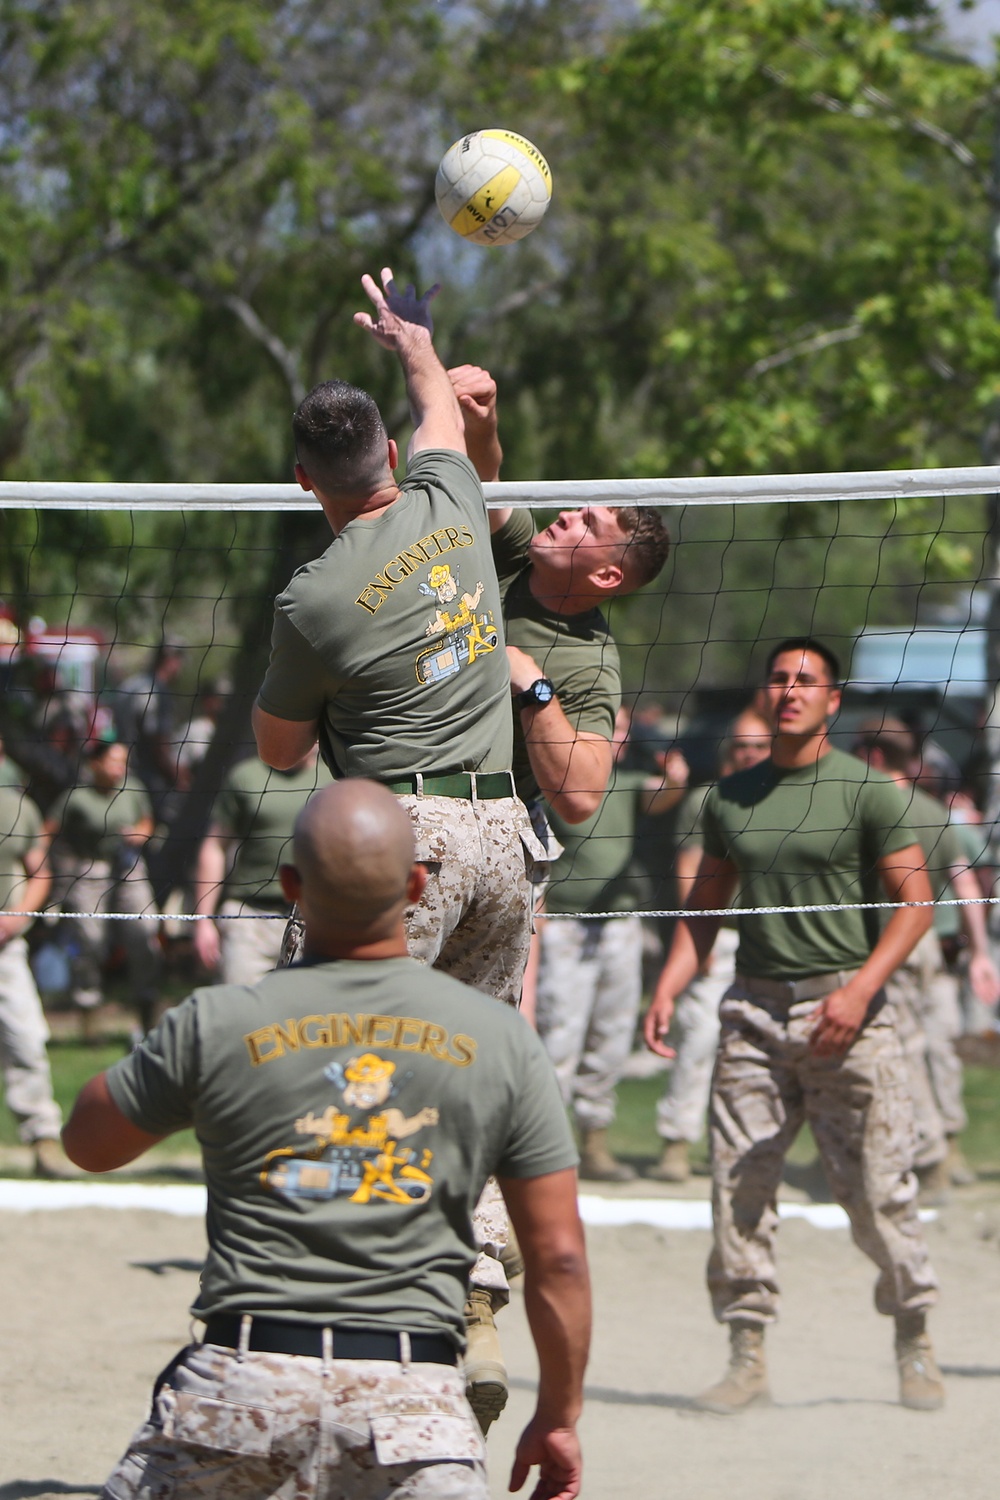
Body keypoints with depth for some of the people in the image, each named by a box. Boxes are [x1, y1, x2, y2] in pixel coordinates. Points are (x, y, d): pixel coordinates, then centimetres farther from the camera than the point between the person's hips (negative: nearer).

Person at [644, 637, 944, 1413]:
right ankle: (747, 1357, 6)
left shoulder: (868, 790, -2)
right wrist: (668, 990, 6)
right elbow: (705, 908, 20)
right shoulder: (731, 797, 13)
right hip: (754, 1004, 4)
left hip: (846, 1008, -4)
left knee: (879, 1187, -4)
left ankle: (915, 1347, 11)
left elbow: (916, 902, -5)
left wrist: (860, 988, -17)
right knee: (739, 1183, -1)